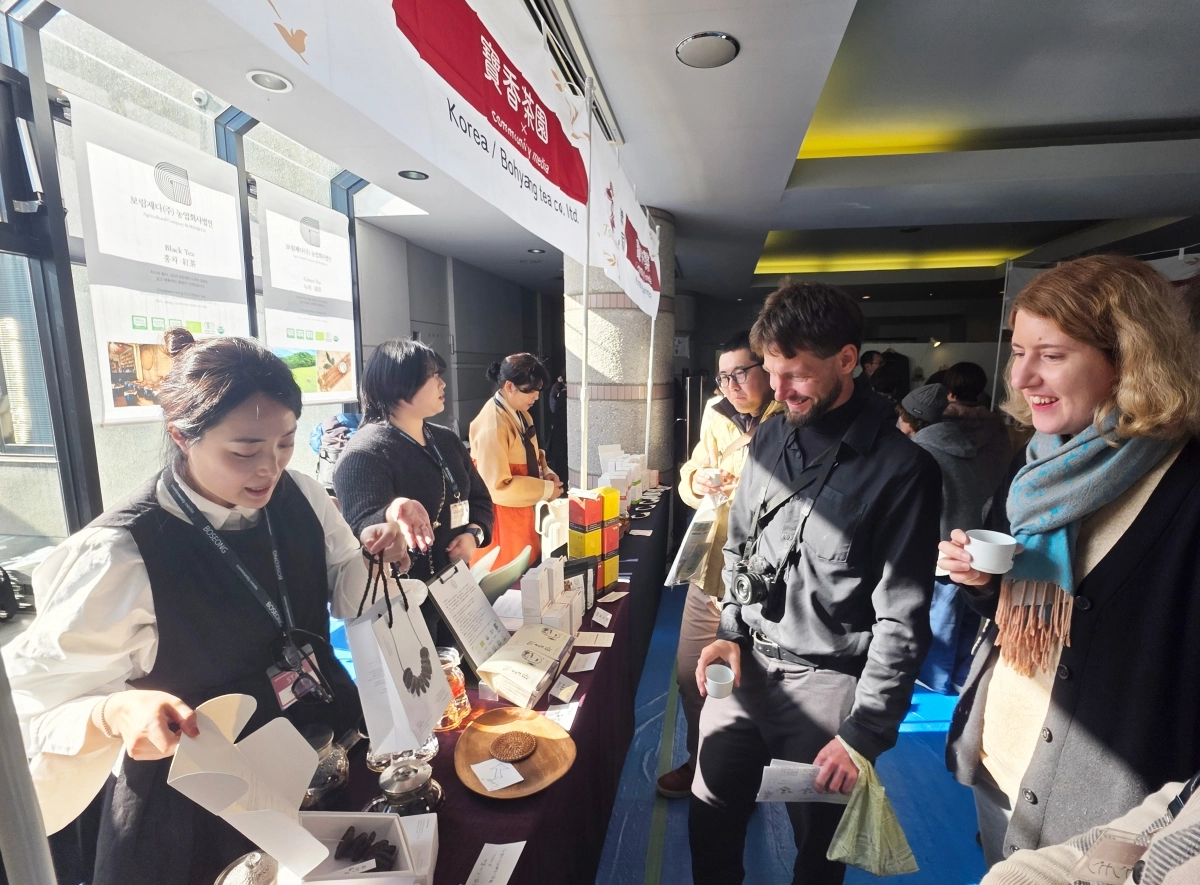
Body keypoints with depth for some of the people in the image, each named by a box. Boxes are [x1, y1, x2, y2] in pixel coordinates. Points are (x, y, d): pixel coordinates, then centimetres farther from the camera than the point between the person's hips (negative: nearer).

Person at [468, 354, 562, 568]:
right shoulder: (492, 426, -25)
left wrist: (546, 472, -1)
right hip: (502, 517, -9)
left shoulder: (521, 414, 4)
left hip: (523, 511, 9)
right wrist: (546, 490, -19)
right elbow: (498, 487, -25)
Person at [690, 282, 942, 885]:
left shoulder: (900, 467, -15)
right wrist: (731, 632, 0)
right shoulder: (770, 437, 2)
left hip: (826, 682, -4)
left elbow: (901, 621, -12)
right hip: (745, 664, 5)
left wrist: (864, 734, -11)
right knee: (709, 821, 17)